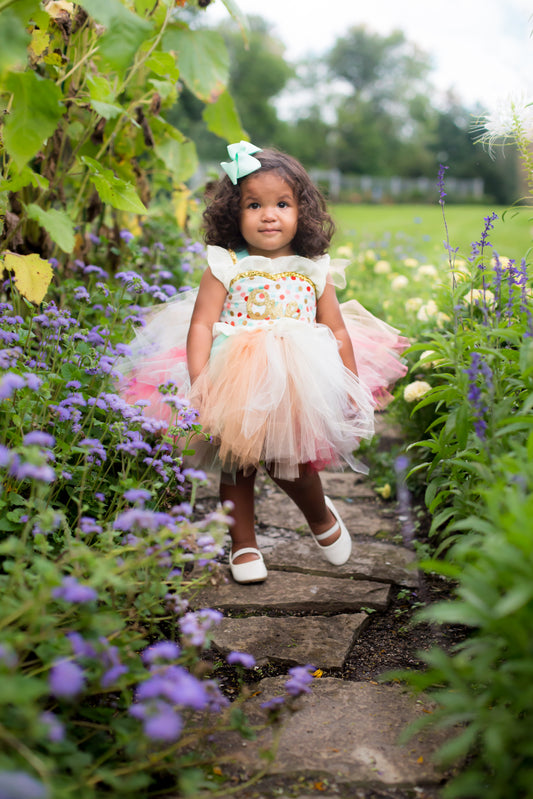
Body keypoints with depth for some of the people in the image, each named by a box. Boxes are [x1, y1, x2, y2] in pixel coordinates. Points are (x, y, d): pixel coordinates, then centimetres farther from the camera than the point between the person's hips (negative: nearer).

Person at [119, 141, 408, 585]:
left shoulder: (314, 270, 4)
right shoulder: (225, 266, -3)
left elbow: (338, 332, 8)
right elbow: (201, 324, -8)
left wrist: (352, 392, 3)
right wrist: (198, 383, -20)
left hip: (299, 389, 0)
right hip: (237, 389, 0)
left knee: (293, 464, -2)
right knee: (237, 466, 11)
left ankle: (321, 515, 32)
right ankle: (243, 543, 32)